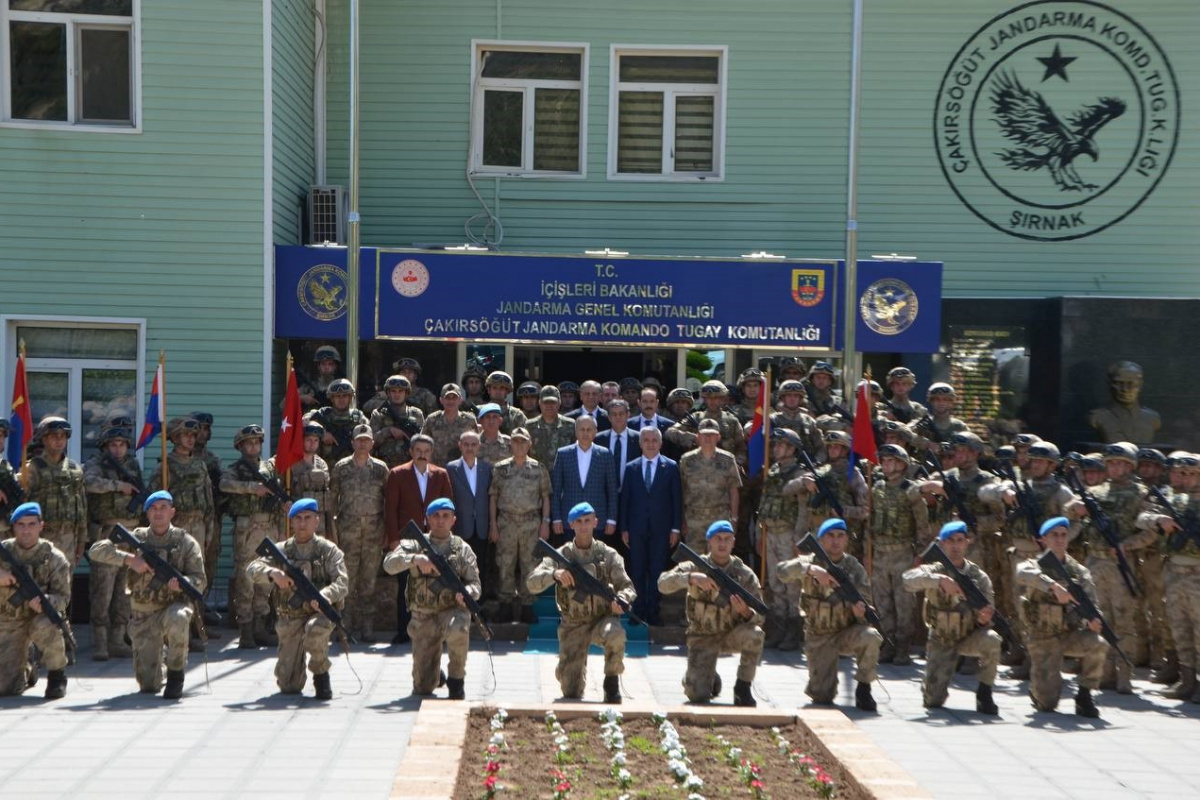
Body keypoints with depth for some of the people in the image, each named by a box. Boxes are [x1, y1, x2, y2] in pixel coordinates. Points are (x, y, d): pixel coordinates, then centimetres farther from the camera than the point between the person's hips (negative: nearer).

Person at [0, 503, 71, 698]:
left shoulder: (54, 558, -10)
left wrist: (44, 602, -35)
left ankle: (57, 675, -15)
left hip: (42, 615, -2)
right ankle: (27, 671, 34)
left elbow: (62, 597, -12)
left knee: (45, 625, -40)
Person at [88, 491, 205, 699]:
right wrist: (130, 559, -21)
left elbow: (199, 581, -6)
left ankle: (176, 674, -17)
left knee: (177, 618, -41)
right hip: (143, 617, 2)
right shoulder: (136, 538, 2)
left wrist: (181, 584, -29)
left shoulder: (185, 542, -2)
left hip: (174, 606, -2)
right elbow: (96, 551, -7)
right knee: (148, 687, -4)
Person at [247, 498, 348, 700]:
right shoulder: (282, 551, 4)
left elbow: (342, 583, -11)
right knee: (289, 686, -5)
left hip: (319, 613, -2)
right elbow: (251, 569, -7)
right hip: (290, 618, 2)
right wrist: (273, 573, -28)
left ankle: (321, 674, -10)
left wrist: (324, 596, -33)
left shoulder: (328, 550, -1)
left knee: (315, 628, -40)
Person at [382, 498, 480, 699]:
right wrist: (416, 559, -29)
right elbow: (389, 564, -12)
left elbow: (474, 583, 1)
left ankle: (456, 681, -13)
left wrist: (466, 592, -22)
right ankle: (437, 674, 37)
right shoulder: (415, 544, 3)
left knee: (458, 630, -39)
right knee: (423, 687, -2)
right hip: (423, 617, 1)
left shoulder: (462, 549, 4)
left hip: (452, 610, -1)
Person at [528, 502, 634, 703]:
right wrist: (554, 574, -34)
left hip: (602, 618, 0)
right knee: (571, 693, -2)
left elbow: (627, 587, -2)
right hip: (573, 626, 0)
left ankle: (612, 681, -11)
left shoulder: (608, 555, -2)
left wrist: (621, 599, -26)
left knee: (615, 634, -38)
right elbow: (531, 584, -14)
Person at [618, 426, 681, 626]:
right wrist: (623, 528, 2)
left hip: (661, 529, -1)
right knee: (637, 572, 3)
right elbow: (624, 499, 7)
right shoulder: (631, 468, 7)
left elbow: (677, 499, 2)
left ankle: (653, 614, 10)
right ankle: (638, 614, 10)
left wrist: (676, 528, -3)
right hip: (637, 529, 1)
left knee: (657, 572, 2)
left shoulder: (671, 467, 2)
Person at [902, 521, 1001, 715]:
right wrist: (940, 580, -44)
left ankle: (984, 694, -14)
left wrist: (984, 619, -31)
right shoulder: (934, 571, -10)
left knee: (991, 640, -34)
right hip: (941, 640, -1)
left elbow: (987, 612, -7)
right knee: (933, 701, -12)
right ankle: (932, 681, 25)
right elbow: (908, 580, -31)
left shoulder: (979, 576, -6)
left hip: (970, 636, 1)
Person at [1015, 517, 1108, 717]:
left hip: (1070, 633, 3)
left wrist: (1092, 618, -34)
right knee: (1047, 704, -12)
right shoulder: (1033, 565, -4)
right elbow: (1023, 573, -31)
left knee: (1098, 645, -31)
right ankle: (1037, 686, 25)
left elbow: (1089, 599, -11)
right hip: (1042, 638, -2)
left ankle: (1084, 696, -10)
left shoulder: (1079, 571, 6)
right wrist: (1054, 586, -47)